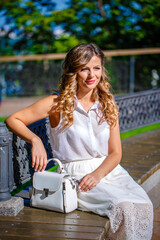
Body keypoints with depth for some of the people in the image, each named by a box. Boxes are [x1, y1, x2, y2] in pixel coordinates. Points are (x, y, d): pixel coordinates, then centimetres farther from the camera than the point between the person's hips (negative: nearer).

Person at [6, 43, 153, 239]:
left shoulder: (108, 105, 8)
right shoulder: (58, 104, -4)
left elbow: (115, 153, 6)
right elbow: (13, 120, -1)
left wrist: (97, 174, -13)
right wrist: (35, 140, -19)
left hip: (108, 170, 4)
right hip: (75, 175, -4)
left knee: (143, 206, -23)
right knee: (123, 207, -28)